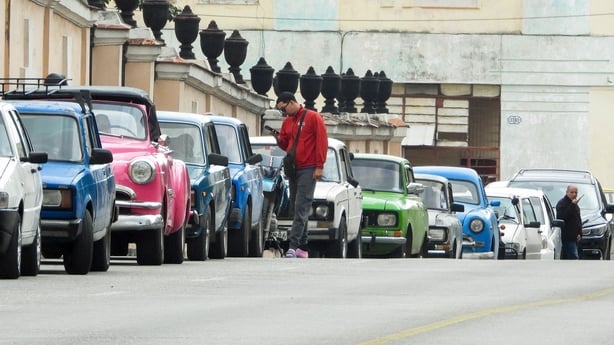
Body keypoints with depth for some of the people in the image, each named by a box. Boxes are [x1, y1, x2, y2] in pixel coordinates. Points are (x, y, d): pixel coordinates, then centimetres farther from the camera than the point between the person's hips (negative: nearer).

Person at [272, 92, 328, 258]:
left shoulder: (313, 118, -4)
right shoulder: (287, 122, 16)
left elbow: (322, 141, -8)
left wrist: (319, 166, -13)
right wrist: (278, 138, -2)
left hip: (308, 170, -7)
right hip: (293, 169, 7)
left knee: (301, 208, -13)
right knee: (295, 208, 6)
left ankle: (293, 247, -22)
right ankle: (303, 248, 10)